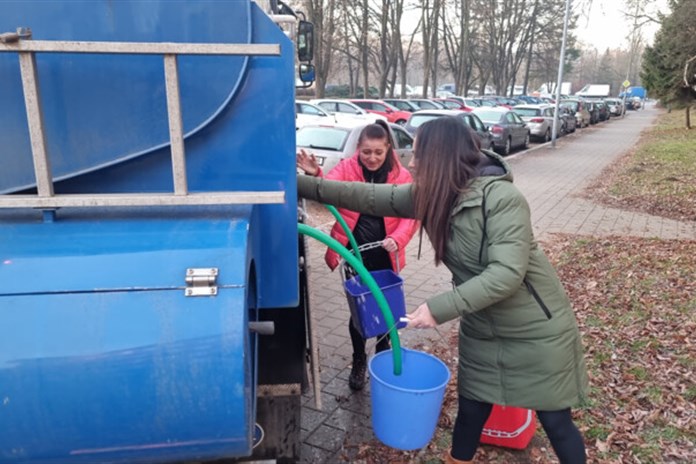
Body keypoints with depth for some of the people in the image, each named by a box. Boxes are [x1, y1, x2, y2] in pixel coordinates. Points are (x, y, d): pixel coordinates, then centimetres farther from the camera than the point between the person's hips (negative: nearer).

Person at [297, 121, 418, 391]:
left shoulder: (401, 176, -4)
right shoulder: (346, 168, -6)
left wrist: (397, 239, -24)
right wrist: (315, 175, -44)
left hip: (384, 255, 1)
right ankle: (359, 361, 31)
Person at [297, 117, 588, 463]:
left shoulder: (502, 197, -26)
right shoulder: (430, 196, -6)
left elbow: (507, 272, -31)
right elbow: (369, 197, -2)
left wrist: (440, 308, -32)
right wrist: (303, 185, -3)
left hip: (537, 330, -5)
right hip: (481, 330, 6)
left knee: (555, 421, 10)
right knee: (470, 410, 17)